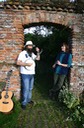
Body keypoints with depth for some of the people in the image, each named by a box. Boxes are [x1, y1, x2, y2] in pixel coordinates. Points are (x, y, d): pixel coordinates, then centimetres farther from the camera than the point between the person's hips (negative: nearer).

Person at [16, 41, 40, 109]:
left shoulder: (32, 53, 15)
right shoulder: (23, 53, -8)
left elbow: (38, 58, 14)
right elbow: (18, 62, -15)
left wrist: (38, 52, 1)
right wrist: (26, 64, -21)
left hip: (32, 74, 7)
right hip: (25, 74, -7)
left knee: (30, 88, 16)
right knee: (26, 89, -7)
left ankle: (28, 99, 31)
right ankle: (24, 103, 4)